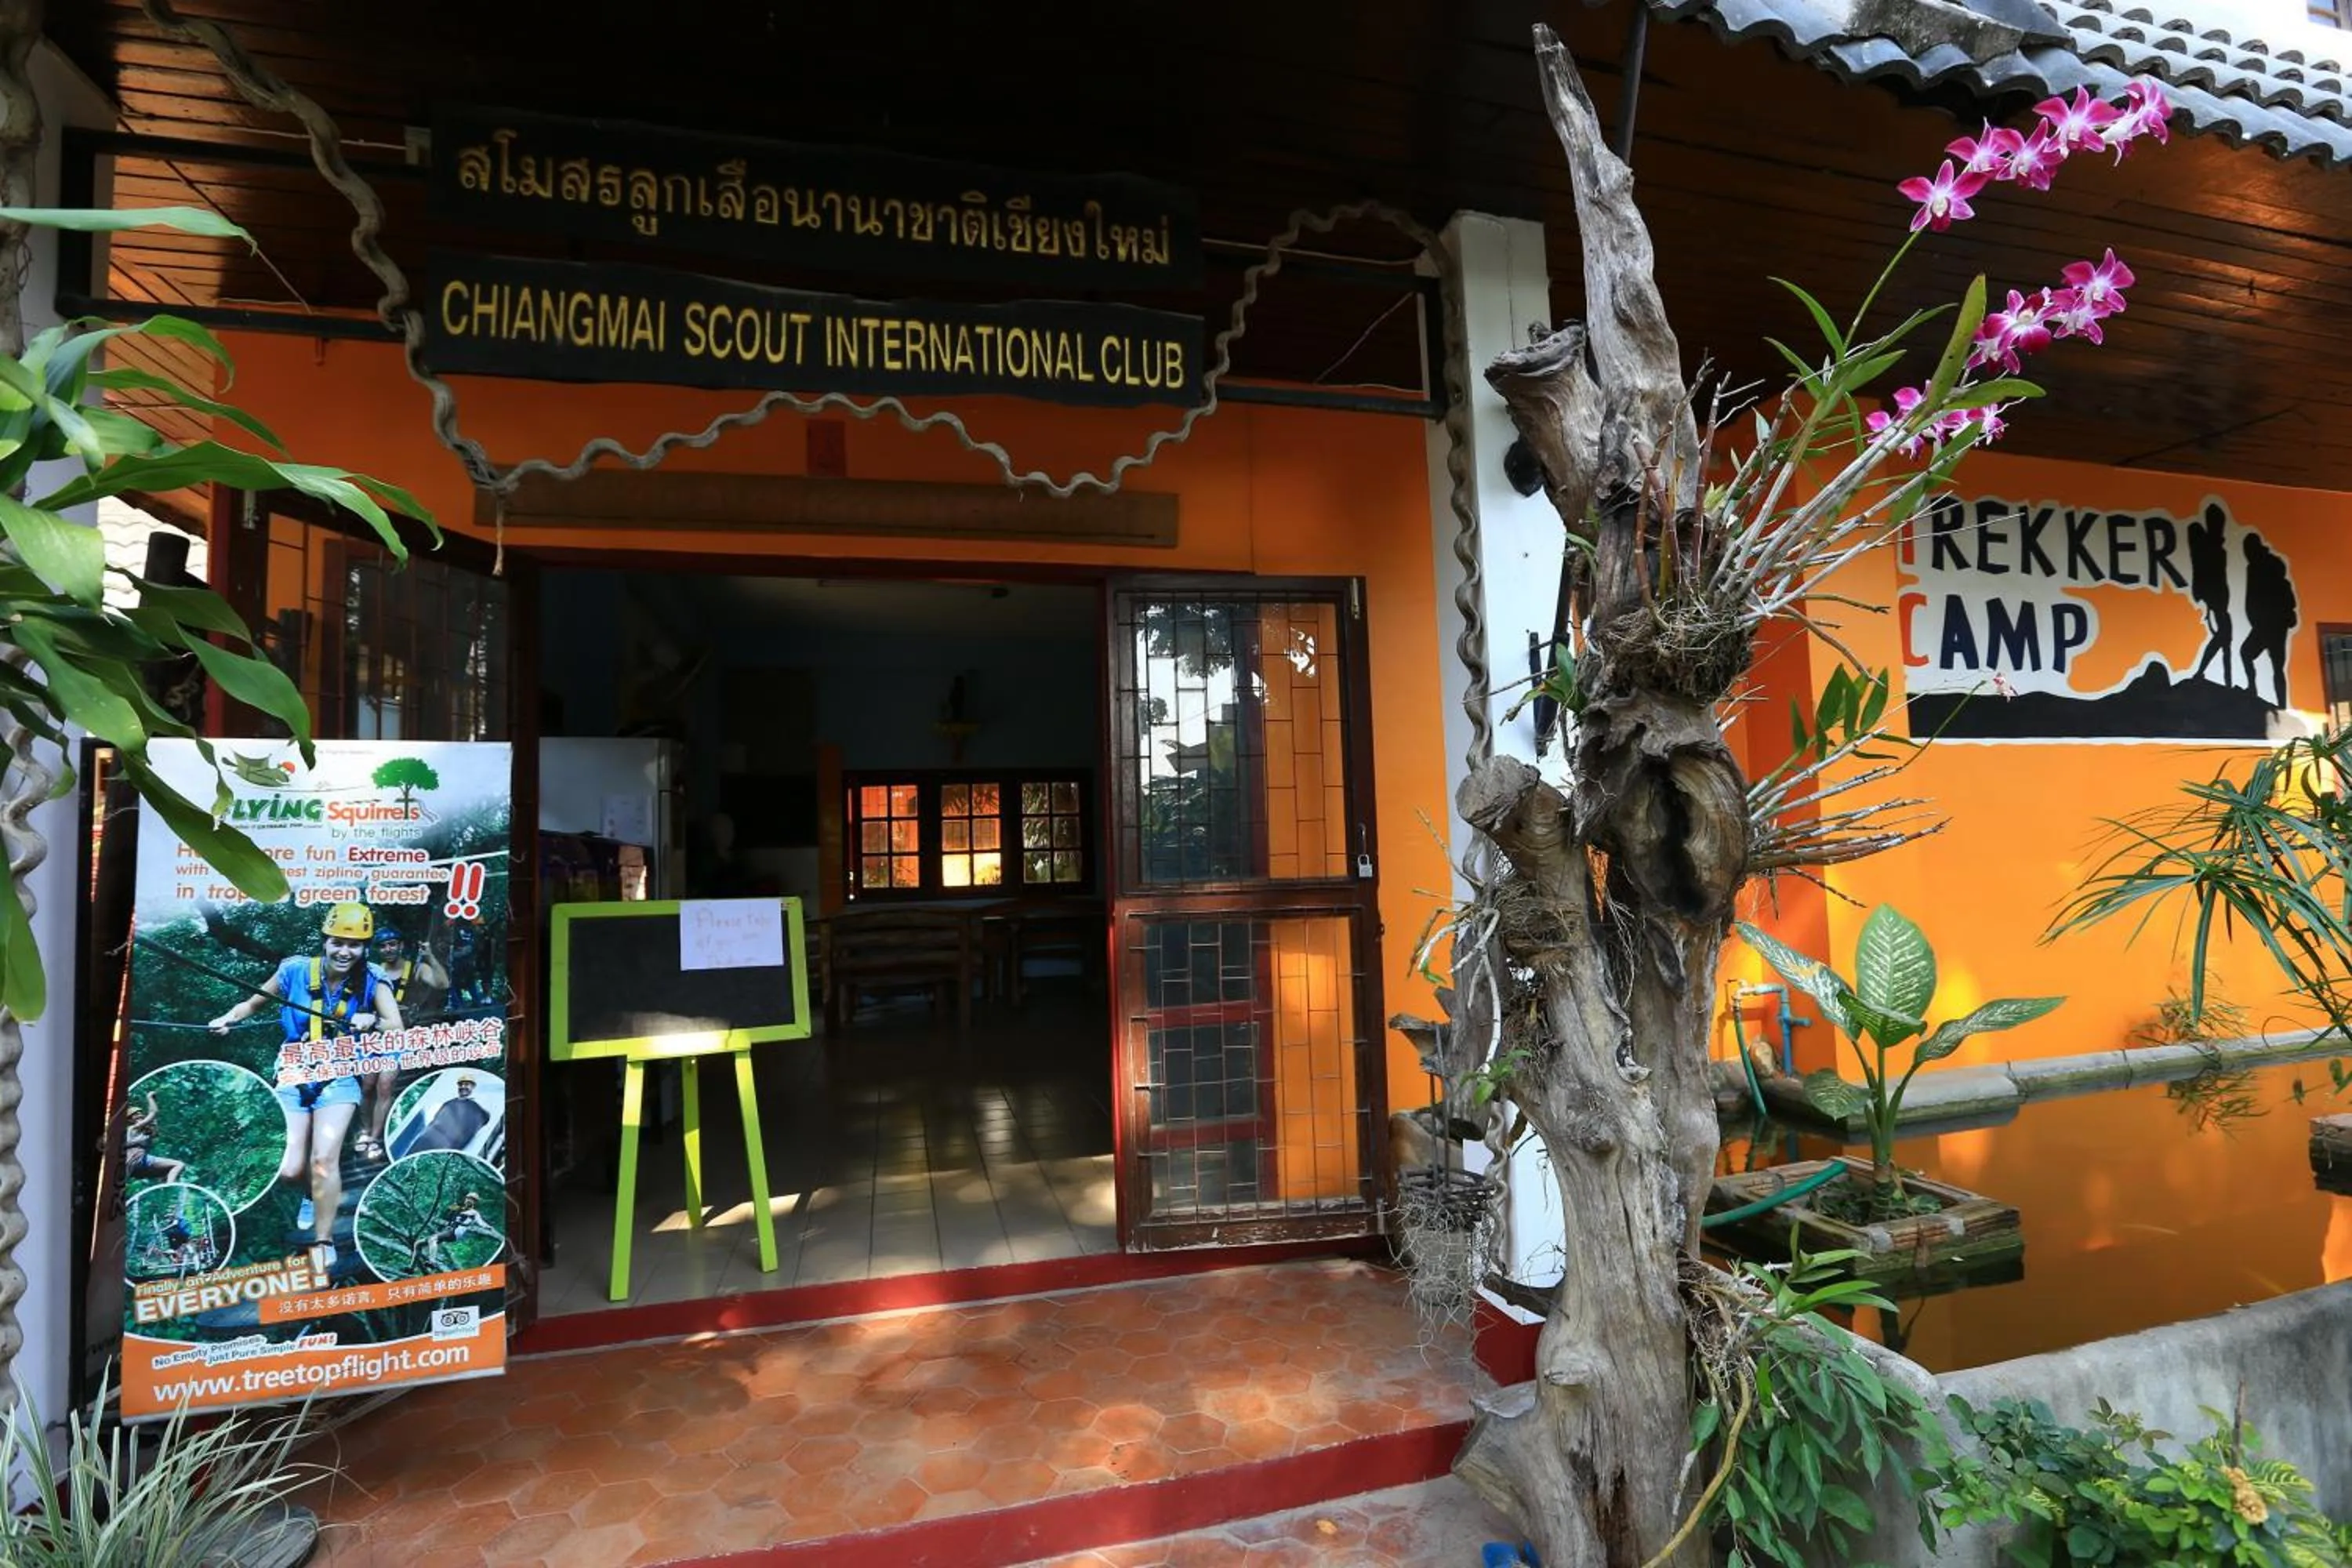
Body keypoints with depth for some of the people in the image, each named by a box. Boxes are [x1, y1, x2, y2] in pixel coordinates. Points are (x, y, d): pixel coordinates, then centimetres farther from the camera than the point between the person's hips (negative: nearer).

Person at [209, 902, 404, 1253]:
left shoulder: (372, 982, -11)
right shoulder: (295, 971, -8)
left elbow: (397, 1029, -18)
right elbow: (253, 1003, 7)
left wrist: (373, 1020, -38)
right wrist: (229, 1019, -12)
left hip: (339, 1081, -2)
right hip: (294, 1079, 2)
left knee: (324, 1160, -16)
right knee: (289, 1171, -2)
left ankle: (324, 1243, 1)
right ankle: (314, 1193, 36)